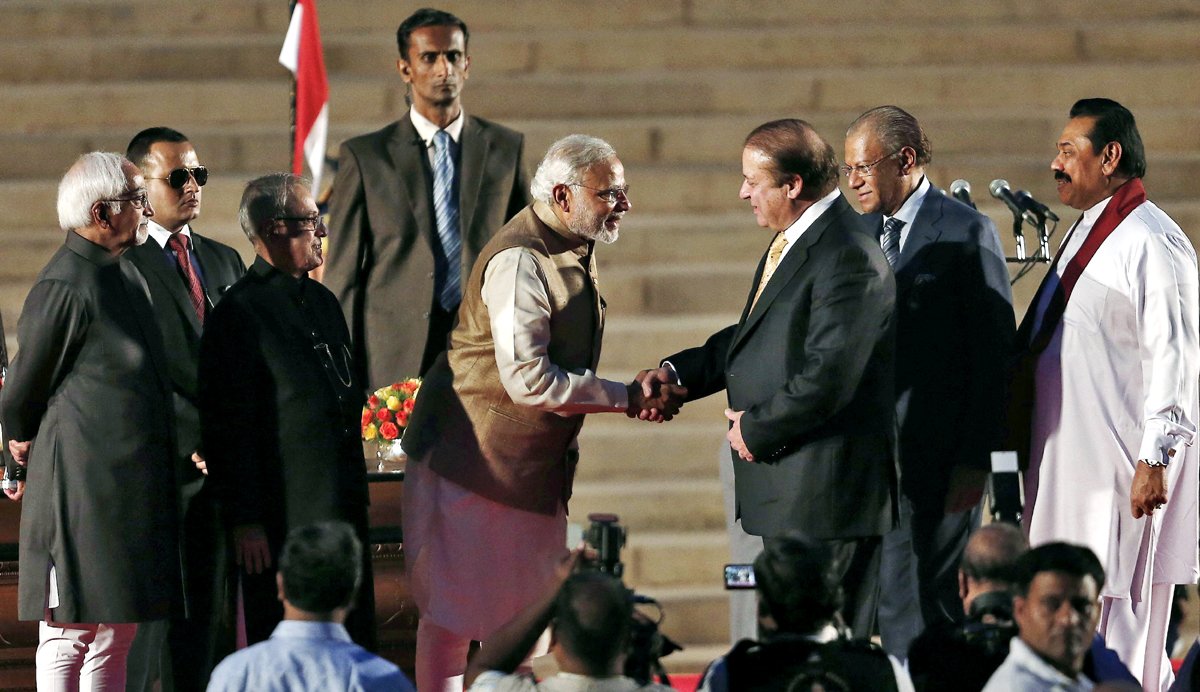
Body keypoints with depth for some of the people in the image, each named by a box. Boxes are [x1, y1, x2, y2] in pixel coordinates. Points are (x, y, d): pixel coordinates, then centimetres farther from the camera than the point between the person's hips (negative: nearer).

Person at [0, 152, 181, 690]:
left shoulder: (126, 274, 12)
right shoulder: (64, 287, -17)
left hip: (132, 483, 9)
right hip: (84, 487, -9)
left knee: (116, 635, 13)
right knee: (69, 635, -5)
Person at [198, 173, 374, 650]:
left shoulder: (322, 301, 15)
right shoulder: (240, 312, -11)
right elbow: (229, 427, -14)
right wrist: (244, 521, -16)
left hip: (342, 514, 8)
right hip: (284, 518, -8)